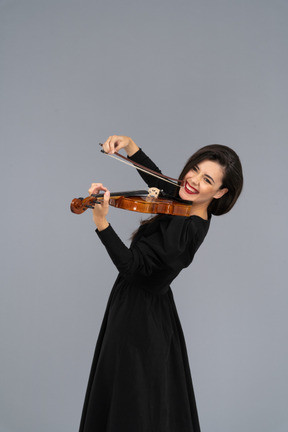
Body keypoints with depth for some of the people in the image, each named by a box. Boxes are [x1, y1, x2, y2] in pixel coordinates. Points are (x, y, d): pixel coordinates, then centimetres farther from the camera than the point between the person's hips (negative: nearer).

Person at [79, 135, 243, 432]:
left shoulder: (184, 229, -28)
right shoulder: (188, 208, -1)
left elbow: (132, 266, -30)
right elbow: (156, 178, 15)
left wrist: (101, 223, -37)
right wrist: (129, 145, 3)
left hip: (137, 317, -9)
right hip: (155, 310, 9)